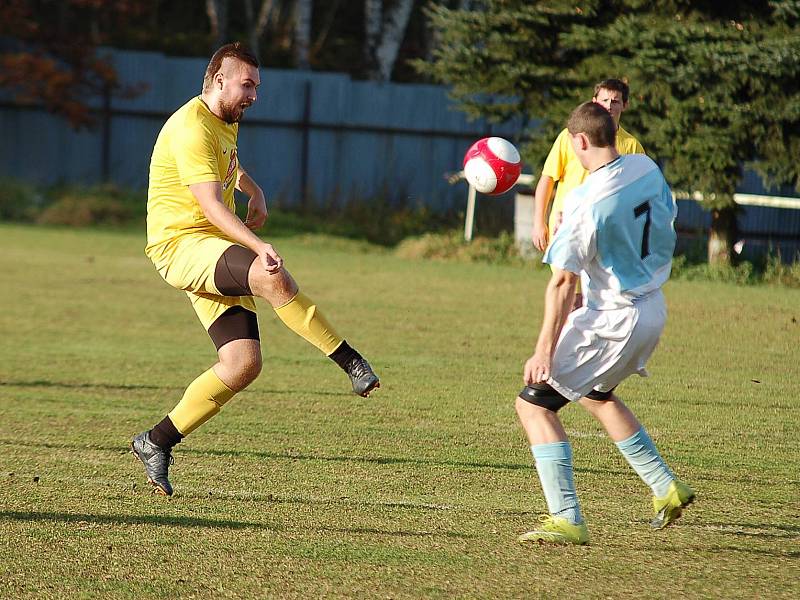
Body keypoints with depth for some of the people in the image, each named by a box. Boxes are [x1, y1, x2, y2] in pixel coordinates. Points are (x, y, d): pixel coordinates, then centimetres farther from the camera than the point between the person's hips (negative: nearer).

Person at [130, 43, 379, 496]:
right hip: (180, 244, -10)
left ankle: (157, 442, 7)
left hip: (218, 254, 10)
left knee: (244, 364, -5)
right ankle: (351, 361, -31)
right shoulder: (192, 128, -15)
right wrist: (258, 246, -40)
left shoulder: (226, 125, 18)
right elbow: (211, 204, -27)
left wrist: (255, 192, 23)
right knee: (271, 275, -36)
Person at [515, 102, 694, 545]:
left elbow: (564, 281, -23)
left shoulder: (586, 202, -24)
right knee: (595, 394, 32)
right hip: (653, 311, 9)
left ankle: (567, 521, -13)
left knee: (534, 403, -5)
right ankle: (667, 488, 36)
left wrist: (545, 351, -22)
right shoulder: (646, 169, -1)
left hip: (613, 321, -9)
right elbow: (668, 223, 15)